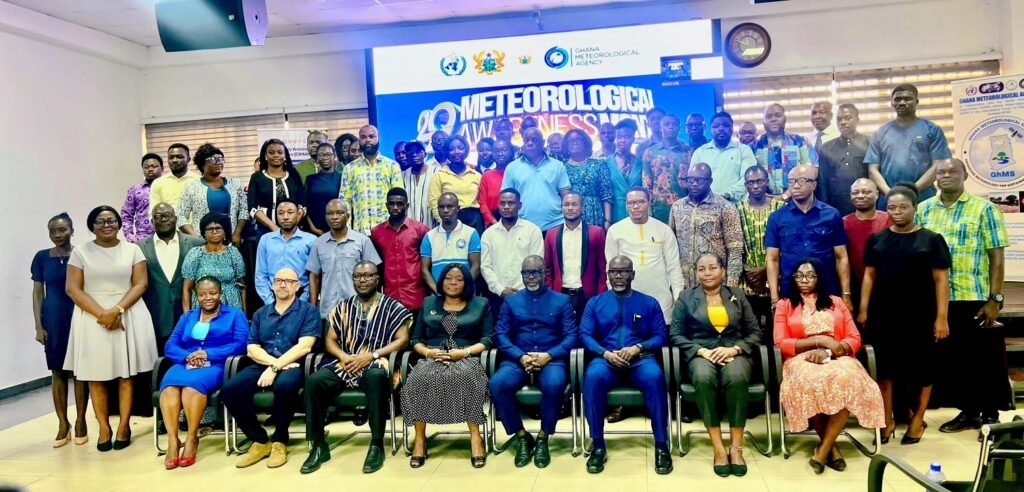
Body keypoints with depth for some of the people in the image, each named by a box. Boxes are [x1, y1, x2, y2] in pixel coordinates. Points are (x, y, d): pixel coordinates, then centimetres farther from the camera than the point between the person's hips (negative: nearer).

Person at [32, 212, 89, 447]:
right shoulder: (42, 257, 4)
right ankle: (63, 424, 16)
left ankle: (81, 422, 14)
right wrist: (39, 326, 1)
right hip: (53, 320, 2)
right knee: (58, 372, 6)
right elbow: (37, 293, 7)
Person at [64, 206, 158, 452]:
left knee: (126, 373, 1)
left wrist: (117, 310, -15)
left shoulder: (132, 250, 7)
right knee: (96, 375, 1)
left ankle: (124, 426, 8)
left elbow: (140, 284, 0)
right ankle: (104, 428, 9)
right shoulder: (80, 252, 5)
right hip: (92, 317, 0)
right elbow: (73, 289, -2)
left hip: (128, 316, 0)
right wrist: (101, 314, -14)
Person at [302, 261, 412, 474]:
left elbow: (402, 340, -3)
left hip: (375, 364, -4)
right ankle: (318, 445, -12)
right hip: (344, 363, 4)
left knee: (375, 377, -39)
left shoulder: (392, 307, 6)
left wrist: (371, 356, -14)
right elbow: (330, 340, 14)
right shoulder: (343, 307, 17)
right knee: (313, 381, -25)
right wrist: (343, 356, -8)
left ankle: (376, 444, -26)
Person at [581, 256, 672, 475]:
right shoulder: (595, 303, 15)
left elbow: (660, 335, 6)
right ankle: (598, 445, -23)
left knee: (655, 377, -35)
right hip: (606, 358, 0)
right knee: (593, 377, -35)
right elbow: (585, 335, 5)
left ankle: (661, 445, -22)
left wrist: (637, 348, -13)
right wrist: (605, 353, -13)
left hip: (640, 358, 0)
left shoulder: (649, 303, 14)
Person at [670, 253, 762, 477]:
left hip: (734, 353, 1)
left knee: (737, 377, -36)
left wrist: (734, 349, -9)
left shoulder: (737, 295, 15)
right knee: (704, 378, -37)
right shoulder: (686, 297, 11)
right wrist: (701, 351, -12)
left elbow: (755, 332, 10)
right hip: (701, 354, 0)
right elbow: (675, 335, 4)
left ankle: (736, 447, -25)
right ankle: (718, 448, -28)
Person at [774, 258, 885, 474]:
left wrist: (828, 351, -10)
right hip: (802, 360, -1)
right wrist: (819, 340, -9)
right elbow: (781, 344, 1)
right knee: (808, 383, -38)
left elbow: (855, 339, 10)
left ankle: (823, 448, -24)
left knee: (849, 381, -36)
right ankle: (832, 445, -16)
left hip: (837, 358, 2)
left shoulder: (836, 302, 20)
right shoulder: (784, 305, 13)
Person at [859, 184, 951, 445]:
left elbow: (941, 279, -3)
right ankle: (887, 420, 19)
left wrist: (941, 317, -8)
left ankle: (917, 420, 24)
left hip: (920, 315, -2)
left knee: (921, 367, 8)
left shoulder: (931, 240, -1)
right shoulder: (877, 240, 6)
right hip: (884, 315, 2)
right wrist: (863, 309, 3)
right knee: (885, 366, 7)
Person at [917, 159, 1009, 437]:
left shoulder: (984, 208, -1)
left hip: (976, 299, -3)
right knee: (948, 358, 10)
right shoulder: (923, 209, 8)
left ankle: (990, 414, 21)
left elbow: (996, 257, -4)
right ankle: (968, 412, 25)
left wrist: (995, 299, -10)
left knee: (985, 360, 6)